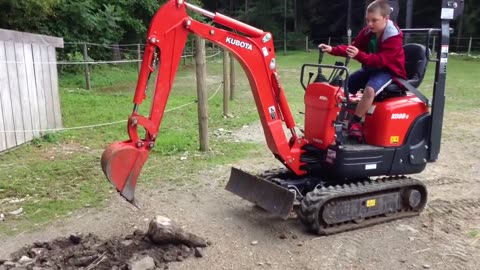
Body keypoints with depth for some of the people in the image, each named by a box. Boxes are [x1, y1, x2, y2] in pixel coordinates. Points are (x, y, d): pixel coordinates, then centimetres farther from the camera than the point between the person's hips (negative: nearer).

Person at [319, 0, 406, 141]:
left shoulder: (394, 36, -23)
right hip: (372, 67, 8)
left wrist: (359, 55, -47)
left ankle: (355, 122, -25)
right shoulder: (368, 32, -1)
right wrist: (332, 50, -14)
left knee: (370, 89, -35)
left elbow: (381, 60, -32)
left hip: (389, 70, -8)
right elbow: (352, 47, 3)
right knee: (347, 85, -4)